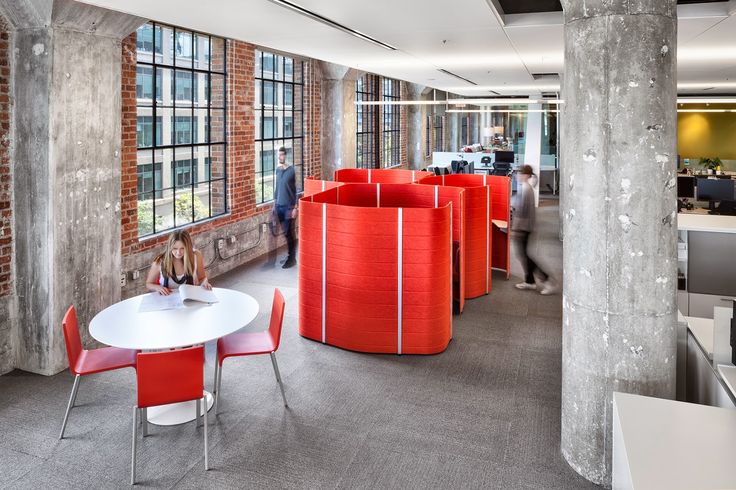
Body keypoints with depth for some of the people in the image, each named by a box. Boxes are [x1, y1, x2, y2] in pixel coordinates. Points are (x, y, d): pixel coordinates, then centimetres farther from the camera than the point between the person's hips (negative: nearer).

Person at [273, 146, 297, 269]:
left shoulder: (292, 170, -9)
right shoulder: (278, 169, 8)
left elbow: (296, 189, -10)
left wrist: (295, 207, -13)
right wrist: (274, 203, 14)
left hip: (289, 206, -5)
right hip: (279, 206, 5)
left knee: (289, 233, -3)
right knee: (286, 232, 9)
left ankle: (291, 259, 6)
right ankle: (290, 256, 21)